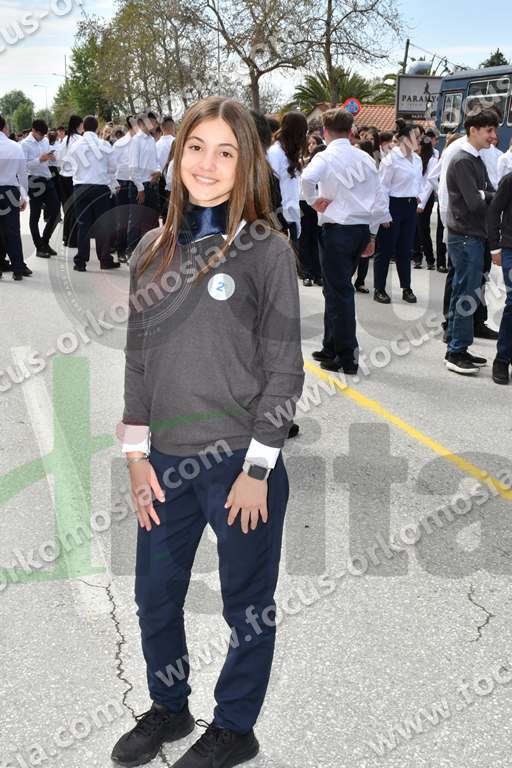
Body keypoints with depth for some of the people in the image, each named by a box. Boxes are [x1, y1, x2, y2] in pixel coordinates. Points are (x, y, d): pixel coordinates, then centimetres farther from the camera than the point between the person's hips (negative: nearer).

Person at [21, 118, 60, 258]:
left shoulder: (45, 140, 11)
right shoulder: (25, 144, -8)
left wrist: (51, 157, -1)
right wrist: (40, 160, -24)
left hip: (47, 179, 6)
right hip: (35, 181, -6)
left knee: (55, 211, 5)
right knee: (35, 215, 4)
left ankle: (45, 242, 23)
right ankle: (39, 247, 13)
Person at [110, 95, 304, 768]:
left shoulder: (267, 250, -7)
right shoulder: (152, 249, 6)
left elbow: (284, 368, -8)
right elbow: (138, 357, 9)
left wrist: (257, 468, -11)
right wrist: (136, 454, 4)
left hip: (242, 461, -4)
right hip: (167, 461, 5)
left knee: (247, 606, 12)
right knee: (154, 598, 18)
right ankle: (168, 710, 43)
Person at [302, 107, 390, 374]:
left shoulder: (326, 157, -7)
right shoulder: (365, 158, 10)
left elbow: (307, 177, -31)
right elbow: (380, 199, 11)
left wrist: (313, 200, -12)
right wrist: (372, 235, 18)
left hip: (337, 229, -6)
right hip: (362, 228, 6)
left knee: (339, 292, 0)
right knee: (337, 289, 17)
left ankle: (347, 357, 2)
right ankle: (331, 347, 25)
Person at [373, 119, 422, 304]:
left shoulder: (417, 159, 10)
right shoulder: (391, 159, -12)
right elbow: (382, 186, -13)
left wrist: (418, 196, 13)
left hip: (410, 206, 7)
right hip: (394, 205, -7)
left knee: (405, 249, 11)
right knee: (385, 249, 1)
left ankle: (406, 289, 18)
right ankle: (379, 289, 10)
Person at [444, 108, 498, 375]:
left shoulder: (476, 160, 17)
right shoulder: (462, 161, -14)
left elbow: (488, 195, 12)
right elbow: (475, 202, -20)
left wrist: (485, 196, -8)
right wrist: (489, 197, -3)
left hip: (472, 236, 10)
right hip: (465, 236, -10)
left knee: (461, 293, 13)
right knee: (466, 295, -6)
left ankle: (456, 350, 20)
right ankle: (457, 353, 0)